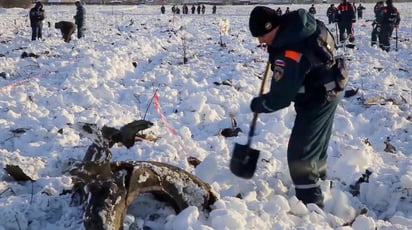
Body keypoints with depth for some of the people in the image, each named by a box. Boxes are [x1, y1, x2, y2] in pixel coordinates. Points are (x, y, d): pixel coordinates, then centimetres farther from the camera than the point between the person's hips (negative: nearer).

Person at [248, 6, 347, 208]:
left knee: (299, 154, -7)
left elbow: (280, 98, -27)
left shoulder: (289, 55, -34)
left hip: (317, 100, -10)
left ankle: (311, 203, -1)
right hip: (328, 91, 10)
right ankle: (318, 179, 49)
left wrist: (258, 104, -7)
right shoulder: (295, 22, -7)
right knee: (317, 142, 28)